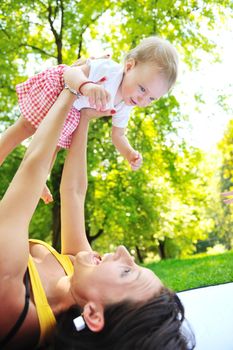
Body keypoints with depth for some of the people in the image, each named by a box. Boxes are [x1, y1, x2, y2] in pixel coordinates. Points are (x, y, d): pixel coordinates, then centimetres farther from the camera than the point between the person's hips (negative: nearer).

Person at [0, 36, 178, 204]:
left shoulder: (124, 108, -16)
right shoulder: (107, 69, -39)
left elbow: (118, 135, -5)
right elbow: (70, 72, -46)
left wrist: (130, 153, -27)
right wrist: (87, 86, -70)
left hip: (70, 113, 6)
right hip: (57, 86, -6)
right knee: (26, 127, -2)